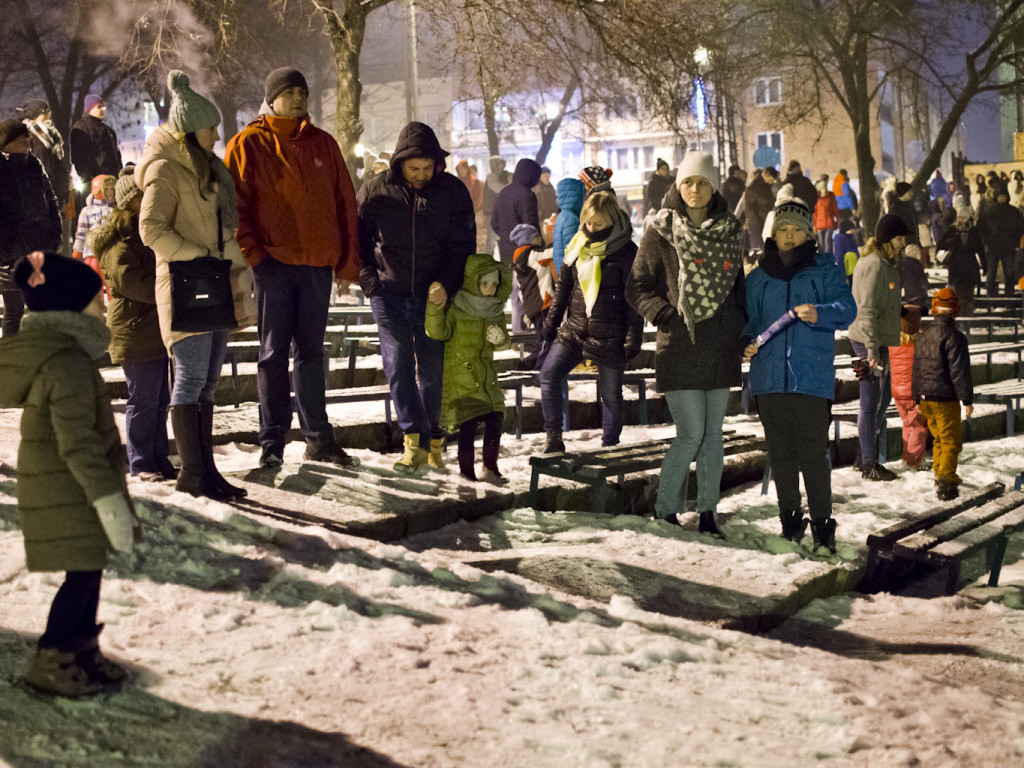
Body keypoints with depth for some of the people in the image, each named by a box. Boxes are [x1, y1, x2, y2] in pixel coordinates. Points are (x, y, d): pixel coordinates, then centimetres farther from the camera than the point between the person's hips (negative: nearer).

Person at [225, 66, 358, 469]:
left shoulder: (323, 144, 13)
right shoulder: (248, 144, 1)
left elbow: (345, 204, 13)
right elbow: (234, 206, -3)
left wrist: (348, 263, 8)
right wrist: (253, 254, -13)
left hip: (318, 264, 4)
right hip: (274, 264, -4)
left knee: (310, 352, 12)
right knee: (274, 354, 1)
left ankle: (318, 438, 18)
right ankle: (272, 442, 6)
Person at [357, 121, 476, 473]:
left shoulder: (453, 191, -2)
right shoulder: (376, 191, -2)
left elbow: (463, 244, -2)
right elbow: (356, 239, 8)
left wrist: (447, 285, -14)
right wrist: (369, 280, -2)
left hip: (433, 297, 0)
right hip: (389, 295, 1)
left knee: (432, 370, 3)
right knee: (398, 366, -6)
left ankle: (434, 442, 14)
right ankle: (414, 440, -4)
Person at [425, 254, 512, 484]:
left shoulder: (495, 311, 4)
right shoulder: (456, 309, -13)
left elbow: (504, 343, 9)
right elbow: (437, 332, -25)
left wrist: (500, 338, -15)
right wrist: (435, 307, -40)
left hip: (485, 375, 6)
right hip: (460, 375, -6)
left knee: (495, 418, 2)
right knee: (469, 422, -8)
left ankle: (490, 469, 16)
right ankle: (467, 473, 4)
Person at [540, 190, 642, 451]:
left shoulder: (626, 252, -7)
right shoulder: (578, 246, 7)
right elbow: (563, 286, 16)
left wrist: (633, 338, -9)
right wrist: (551, 322, 14)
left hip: (611, 337, -4)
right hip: (574, 330, 4)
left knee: (610, 393, 4)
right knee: (549, 374, -12)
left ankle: (609, 446, 19)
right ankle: (553, 438, -6)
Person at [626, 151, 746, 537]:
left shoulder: (728, 230, 11)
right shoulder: (661, 233, 0)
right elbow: (637, 288, 1)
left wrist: (740, 329, 8)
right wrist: (664, 315, -12)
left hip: (720, 349, 4)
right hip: (680, 349, -4)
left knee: (713, 434, 7)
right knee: (691, 434, -8)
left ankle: (708, 512, 15)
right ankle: (665, 510, 5)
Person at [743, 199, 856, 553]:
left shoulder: (825, 271, 5)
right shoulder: (758, 278, 14)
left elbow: (847, 308, -6)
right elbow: (747, 319, 19)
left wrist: (818, 314, -26)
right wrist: (747, 344, -2)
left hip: (812, 378, -3)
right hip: (770, 378, 4)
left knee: (813, 454, -6)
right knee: (781, 454, 9)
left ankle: (823, 524, 2)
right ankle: (790, 521, 19)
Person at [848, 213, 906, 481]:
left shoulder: (885, 263, 14)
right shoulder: (875, 265, -18)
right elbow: (867, 310, -22)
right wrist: (872, 350, -25)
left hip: (877, 341, 11)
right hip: (869, 341, -11)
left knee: (883, 398, 19)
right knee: (871, 403, -3)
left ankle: (867, 456, 28)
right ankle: (869, 466, 5)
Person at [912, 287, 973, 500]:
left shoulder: (922, 336, 12)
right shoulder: (954, 336, -13)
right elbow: (960, 371, -15)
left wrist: (918, 399, 25)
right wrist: (967, 400, -10)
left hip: (926, 397, 7)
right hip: (946, 399, -7)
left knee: (938, 440, 19)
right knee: (951, 442, -3)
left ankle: (938, 474, 22)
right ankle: (946, 482, -12)